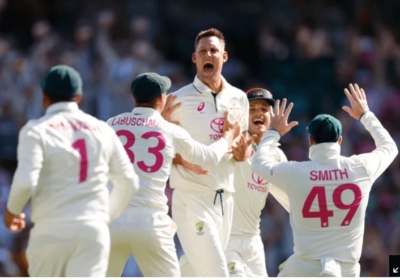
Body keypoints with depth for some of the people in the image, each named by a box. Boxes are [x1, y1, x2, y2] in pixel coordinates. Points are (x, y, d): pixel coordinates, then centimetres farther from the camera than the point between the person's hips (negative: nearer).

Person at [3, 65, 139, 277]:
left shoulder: (37, 130, -2)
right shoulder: (102, 130, 11)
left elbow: (25, 182, -15)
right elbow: (129, 183, 15)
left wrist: (12, 210, 4)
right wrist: (109, 215, 33)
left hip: (52, 232, -2)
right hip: (94, 232, 2)